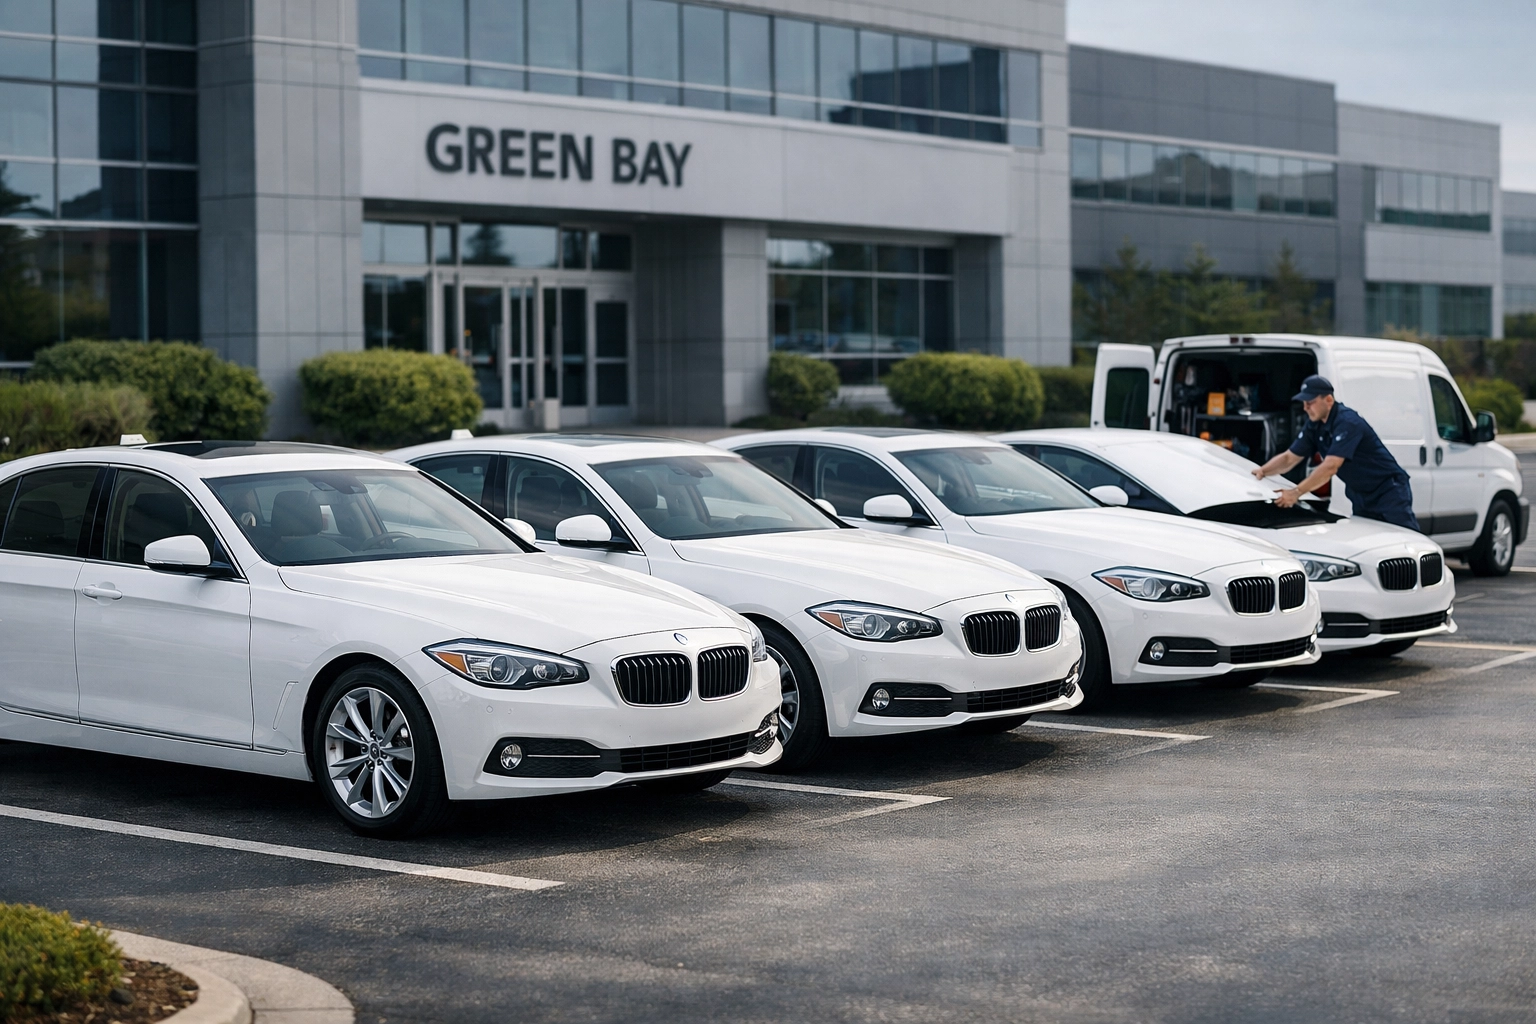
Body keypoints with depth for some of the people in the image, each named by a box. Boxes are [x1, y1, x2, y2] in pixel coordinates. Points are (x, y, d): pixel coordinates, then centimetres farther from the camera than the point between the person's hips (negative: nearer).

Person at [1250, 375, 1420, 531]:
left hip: (1389, 490, -9)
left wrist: (1296, 492, -35)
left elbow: (1330, 467, -33)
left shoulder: (1347, 422, -25)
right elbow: (1289, 457, 7)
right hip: (1361, 496, 9)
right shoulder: (1315, 425, 3)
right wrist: (1263, 471, -12)